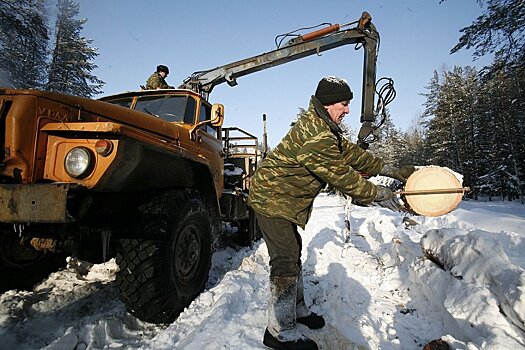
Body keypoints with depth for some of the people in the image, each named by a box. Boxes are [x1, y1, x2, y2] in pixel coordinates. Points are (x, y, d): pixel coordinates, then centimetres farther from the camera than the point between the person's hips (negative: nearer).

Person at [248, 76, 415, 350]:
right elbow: (340, 174, -24)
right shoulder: (314, 134, -27)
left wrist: (391, 170, 7)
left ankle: (296, 308, 37)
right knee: (286, 260, -7)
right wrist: (377, 194, -13)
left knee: (293, 254, 19)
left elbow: (349, 152, 8)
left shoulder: (323, 127, 9)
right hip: (272, 199, -11)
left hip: (283, 199, 11)